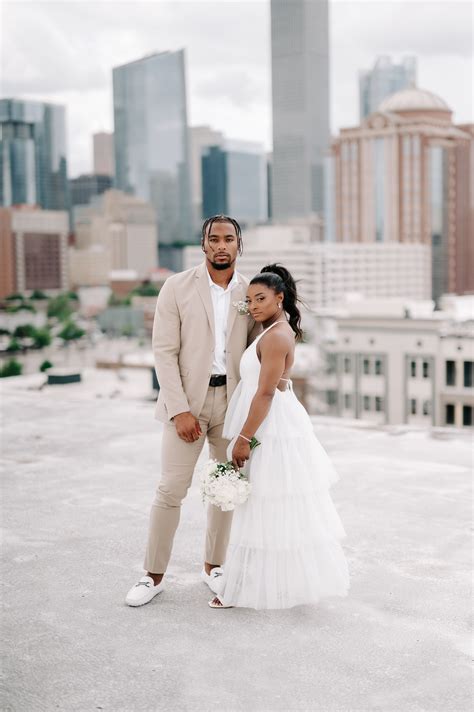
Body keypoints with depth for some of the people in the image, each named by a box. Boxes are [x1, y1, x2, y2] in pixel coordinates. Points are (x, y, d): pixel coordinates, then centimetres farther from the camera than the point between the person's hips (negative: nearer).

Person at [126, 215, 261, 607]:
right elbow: (164, 351, -8)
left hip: (233, 399, 3)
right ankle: (154, 575, 11)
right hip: (187, 400, -3)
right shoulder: (177, 287, -5)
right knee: (172, 489, -3)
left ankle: (213, 566, 28)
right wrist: (179, 410, -14)